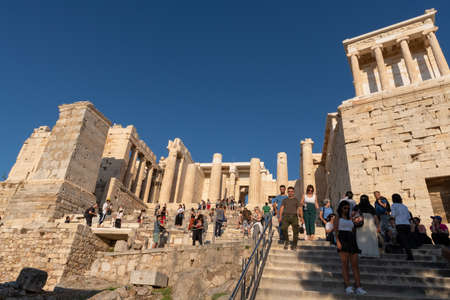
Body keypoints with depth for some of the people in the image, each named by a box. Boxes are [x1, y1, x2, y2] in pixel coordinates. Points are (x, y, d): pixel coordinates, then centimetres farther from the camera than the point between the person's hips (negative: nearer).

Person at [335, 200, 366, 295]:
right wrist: (337, 241, -15)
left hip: (352, 240, 5)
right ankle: (348, 286, -9)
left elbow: (353, 230, 21)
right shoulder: (338, 217, 9)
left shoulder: (350, 218, 22)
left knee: (355, 264, -3)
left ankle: (358, 287, -4)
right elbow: (336, 230, -1)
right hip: (343, 239, -5)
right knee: (345, 264, -7)